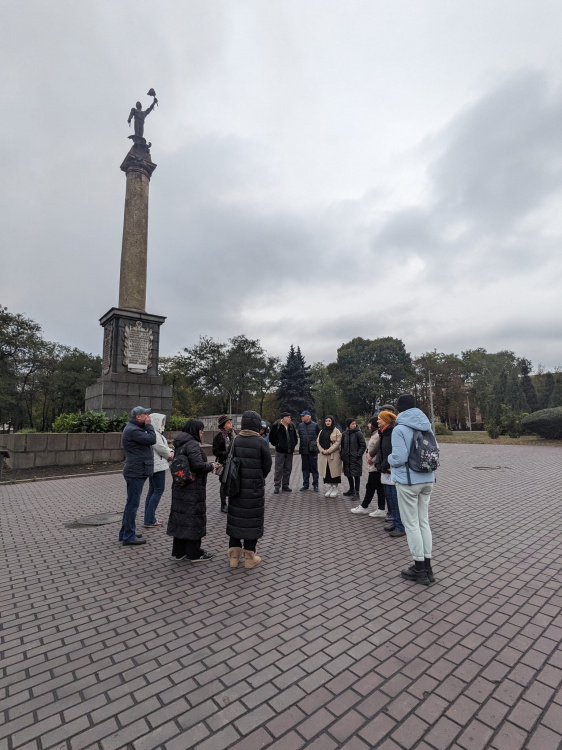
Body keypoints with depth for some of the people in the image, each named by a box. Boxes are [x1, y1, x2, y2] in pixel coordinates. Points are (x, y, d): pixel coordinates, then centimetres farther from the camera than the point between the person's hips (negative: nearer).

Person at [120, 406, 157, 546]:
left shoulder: (135, 428, 16)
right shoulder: (132, 430, -19)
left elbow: (149, 441, 18)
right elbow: (151, 439, -22)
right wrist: (148, 425, -14)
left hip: (136, 472, 11)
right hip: (136, 473, -11)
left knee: (131, 503, 19)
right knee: (133, 504, -3)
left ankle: (125, 533, 31)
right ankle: (129, 537, 6)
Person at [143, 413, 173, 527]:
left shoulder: (156, 433, 15)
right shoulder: (154, 434, -19)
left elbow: (165, 446, 18)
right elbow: (161, 449, -19)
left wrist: (170, 452, 0)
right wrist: (170, 455, -2)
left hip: (153, 466, 11)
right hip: (158, 466, -11)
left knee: (152, 490, 14)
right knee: (158, 490, -5)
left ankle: (149, 519, 21)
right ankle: (149, 520, -2)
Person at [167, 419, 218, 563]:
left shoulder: (180, 444, 11)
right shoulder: (193, 444, -19)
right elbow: (198, 465, -27)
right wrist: (211, 466, -9)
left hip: (180, 487, 9)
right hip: (193, 489, -9)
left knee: (180, 516, 15)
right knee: (193, 517, 2)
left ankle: (178, 551, 26)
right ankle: (194, 553, 14)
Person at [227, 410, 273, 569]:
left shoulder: (235, 441, -5)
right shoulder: (261, 442, -14)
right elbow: (267, 466, -7)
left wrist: (237, 478, 10)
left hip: (237, 487, 3)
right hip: (255, 488, -3)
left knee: (235, 518, 14)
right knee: (252, 520, 10)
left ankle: (234, 556, 23)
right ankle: (249, 557, 19)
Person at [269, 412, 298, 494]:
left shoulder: (292, 426, 10)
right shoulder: (276, 426, -7)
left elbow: (295, 437, 23)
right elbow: (271, 437, -4)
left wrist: (294, 444, 12)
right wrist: (276, 444, -7)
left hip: (289, 451, 6)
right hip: (280, 451, -6)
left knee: (288, 469, 10)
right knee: (278, 469, -2)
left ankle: (285, 485, 21)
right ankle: (277, 487, 5)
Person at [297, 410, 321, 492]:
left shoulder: (315, 425, -4)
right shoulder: (300, 426, 6)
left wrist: (317, 444, 0)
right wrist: (300, 447, 10)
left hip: (313, 451, -3)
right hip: (304, 451, 3)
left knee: (314, 468, 4)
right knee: (305, 468, 10)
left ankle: (315, 485, 12)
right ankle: (305, 484, 19)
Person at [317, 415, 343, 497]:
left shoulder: (336, 431, -3)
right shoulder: (322, 431, 14)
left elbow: (338, 442, -11)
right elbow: (318, 441, 11)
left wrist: (329, 450, -15)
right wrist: (322, 450, -6)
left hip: (334, 455, -5)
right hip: (324, 455, 5)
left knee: (334, 471, -2)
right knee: (326, 472, 7)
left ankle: (335, 490, 11)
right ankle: (329, 489, 18)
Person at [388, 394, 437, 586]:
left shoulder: (399, 429, -15)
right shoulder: (427, 426, 6)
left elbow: (399, 458, -20)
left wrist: (389, 458, 1)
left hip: (408, 481, -7)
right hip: (427, 480, 7)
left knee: (411, 524, 6)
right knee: (424, 522, 16)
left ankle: (420, 569, 15)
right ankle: (427, 567, 24)